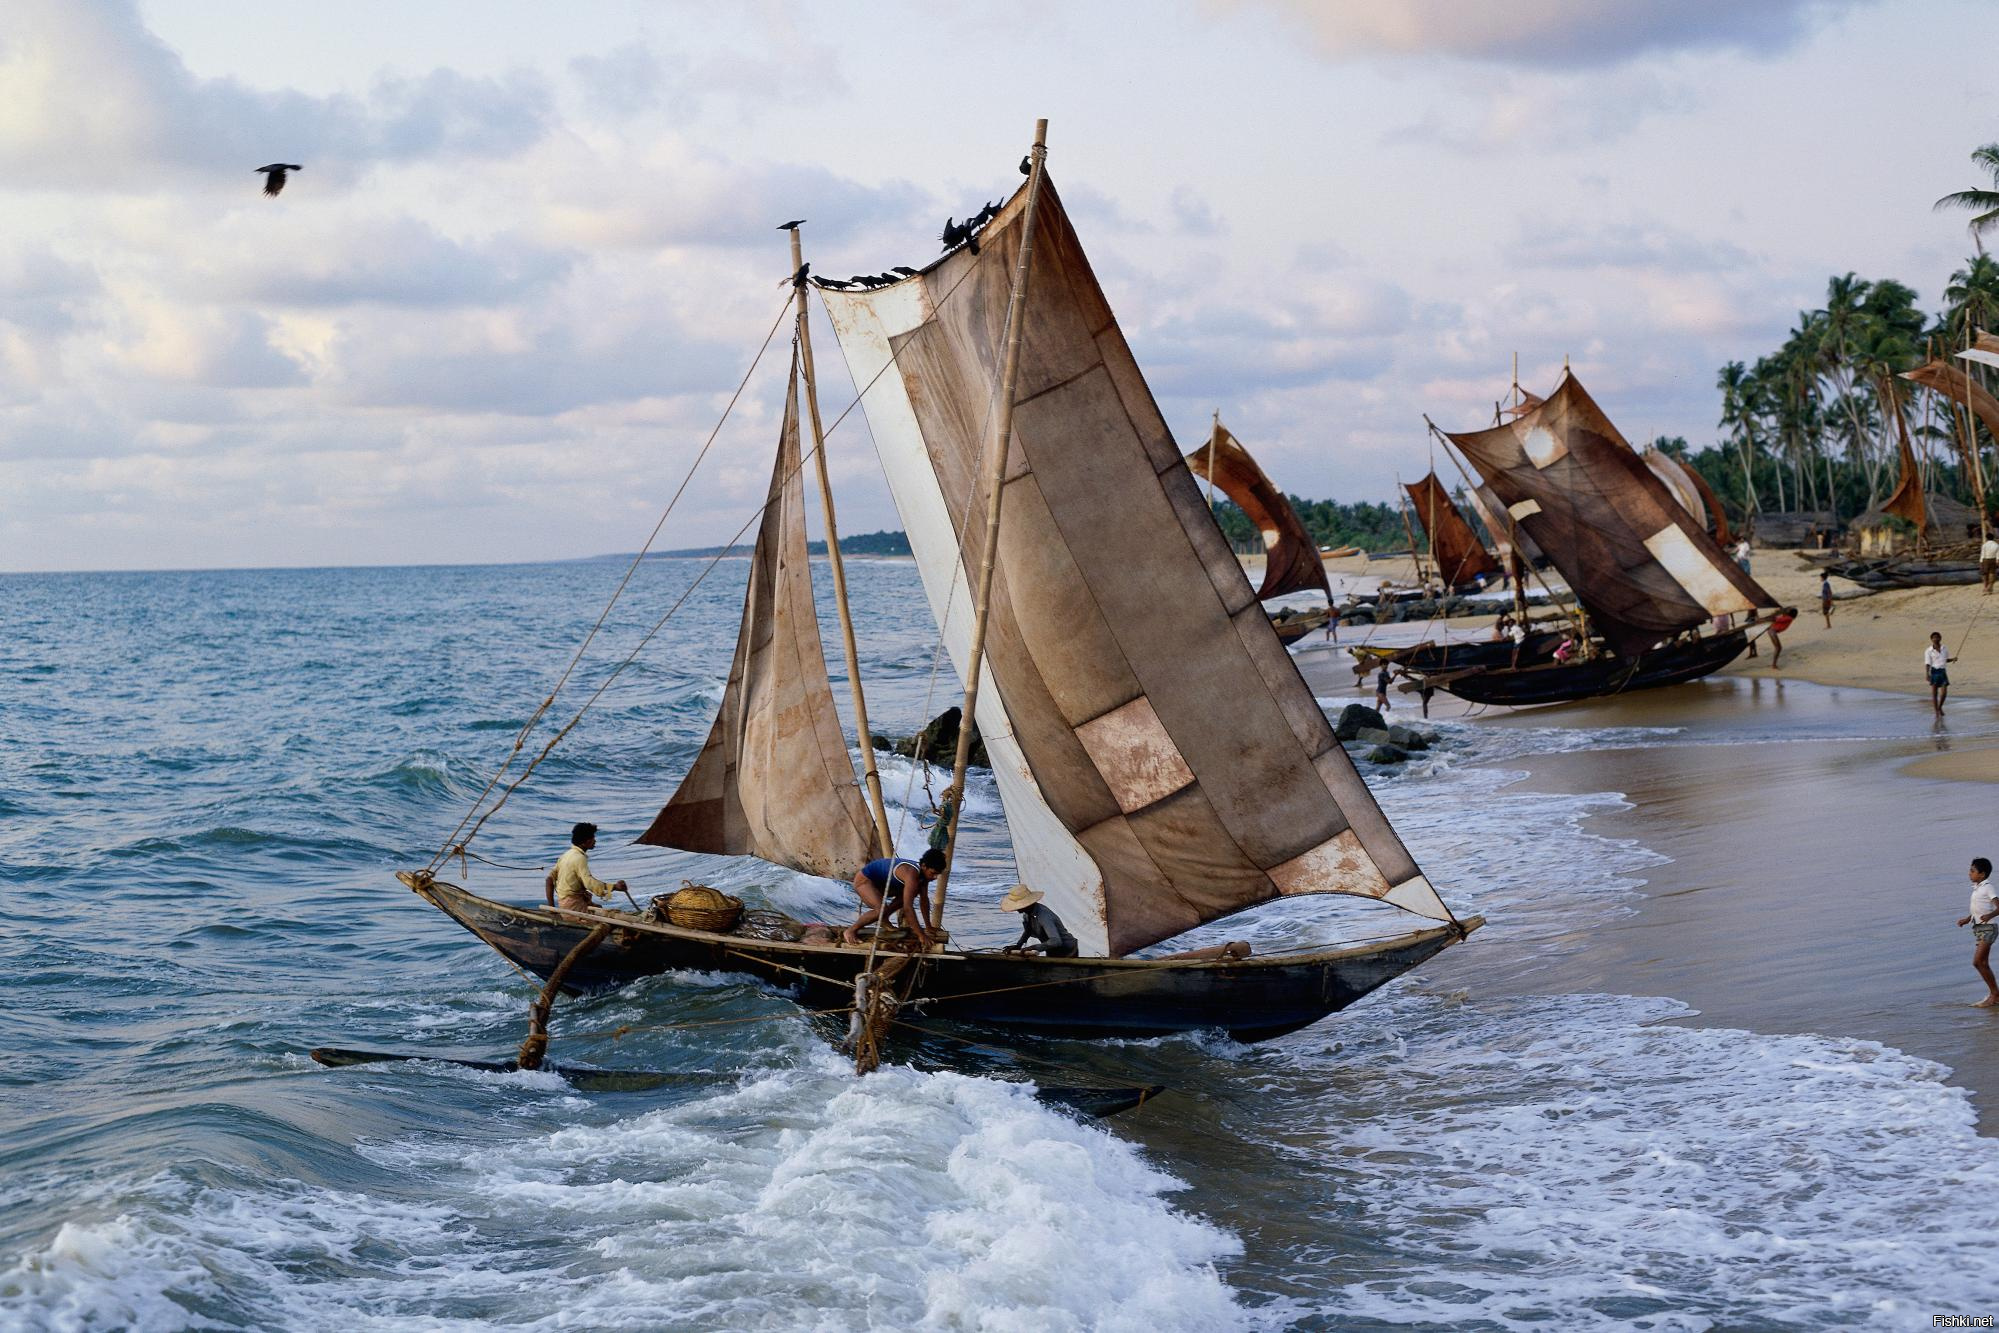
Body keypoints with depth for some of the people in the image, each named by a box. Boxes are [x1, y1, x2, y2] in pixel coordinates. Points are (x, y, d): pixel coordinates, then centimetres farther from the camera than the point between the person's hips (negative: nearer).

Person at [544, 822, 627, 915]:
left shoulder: (566, 855, 14)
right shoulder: (580, 858, -15)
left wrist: (551, 906, 13)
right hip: (574, 906, -9)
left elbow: (550, 879, 13)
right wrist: (614, 887, -35)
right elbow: (589, 883, -28)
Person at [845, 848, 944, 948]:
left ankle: (884, 918, 14)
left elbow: (924, 900, 4)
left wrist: (928, 927, 5)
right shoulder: (911, 873, -34)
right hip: (864, 880, -9)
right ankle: (851, 930, -8)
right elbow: (907, 907, -36)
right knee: (881, 910, -29)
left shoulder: (923, 872, -7)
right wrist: (921, 935, -32)